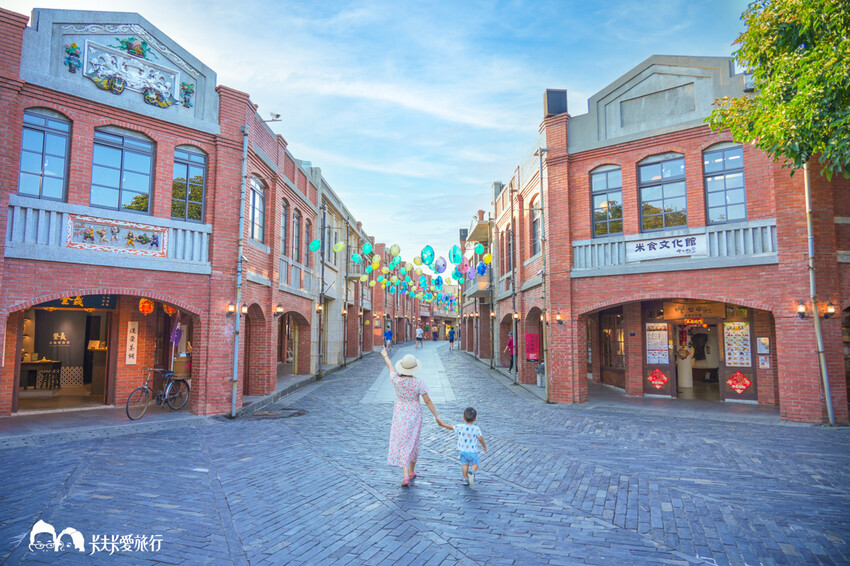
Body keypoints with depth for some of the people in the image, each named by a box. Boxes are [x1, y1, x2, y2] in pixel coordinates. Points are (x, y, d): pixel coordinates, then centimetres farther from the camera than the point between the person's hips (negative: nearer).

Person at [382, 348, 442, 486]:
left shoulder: (396, 380, -14)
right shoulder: (419, 383, -16)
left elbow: (390, 366, 6)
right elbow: (427, 401, -15)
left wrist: (385, 355, 25)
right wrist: (436, 416, -6)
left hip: (400, 415, 0)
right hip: (414, 415, 0)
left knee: (402, 444, 2)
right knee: (412, 443, 18)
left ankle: (406, 476, -11)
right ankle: (412, 471, 33)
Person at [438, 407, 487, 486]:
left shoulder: (460, 427, -9)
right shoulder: (476, 428, -11)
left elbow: (450, 427, 1)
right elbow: (480, 438, -7)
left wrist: (442, 424, 18)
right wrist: (484, 446, 11)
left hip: (463, 450, 1)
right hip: (473, 451, -1)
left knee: (464, 464, 17)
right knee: (475, 464, 12)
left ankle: (465, 479, 16)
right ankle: (472, 471, -17)